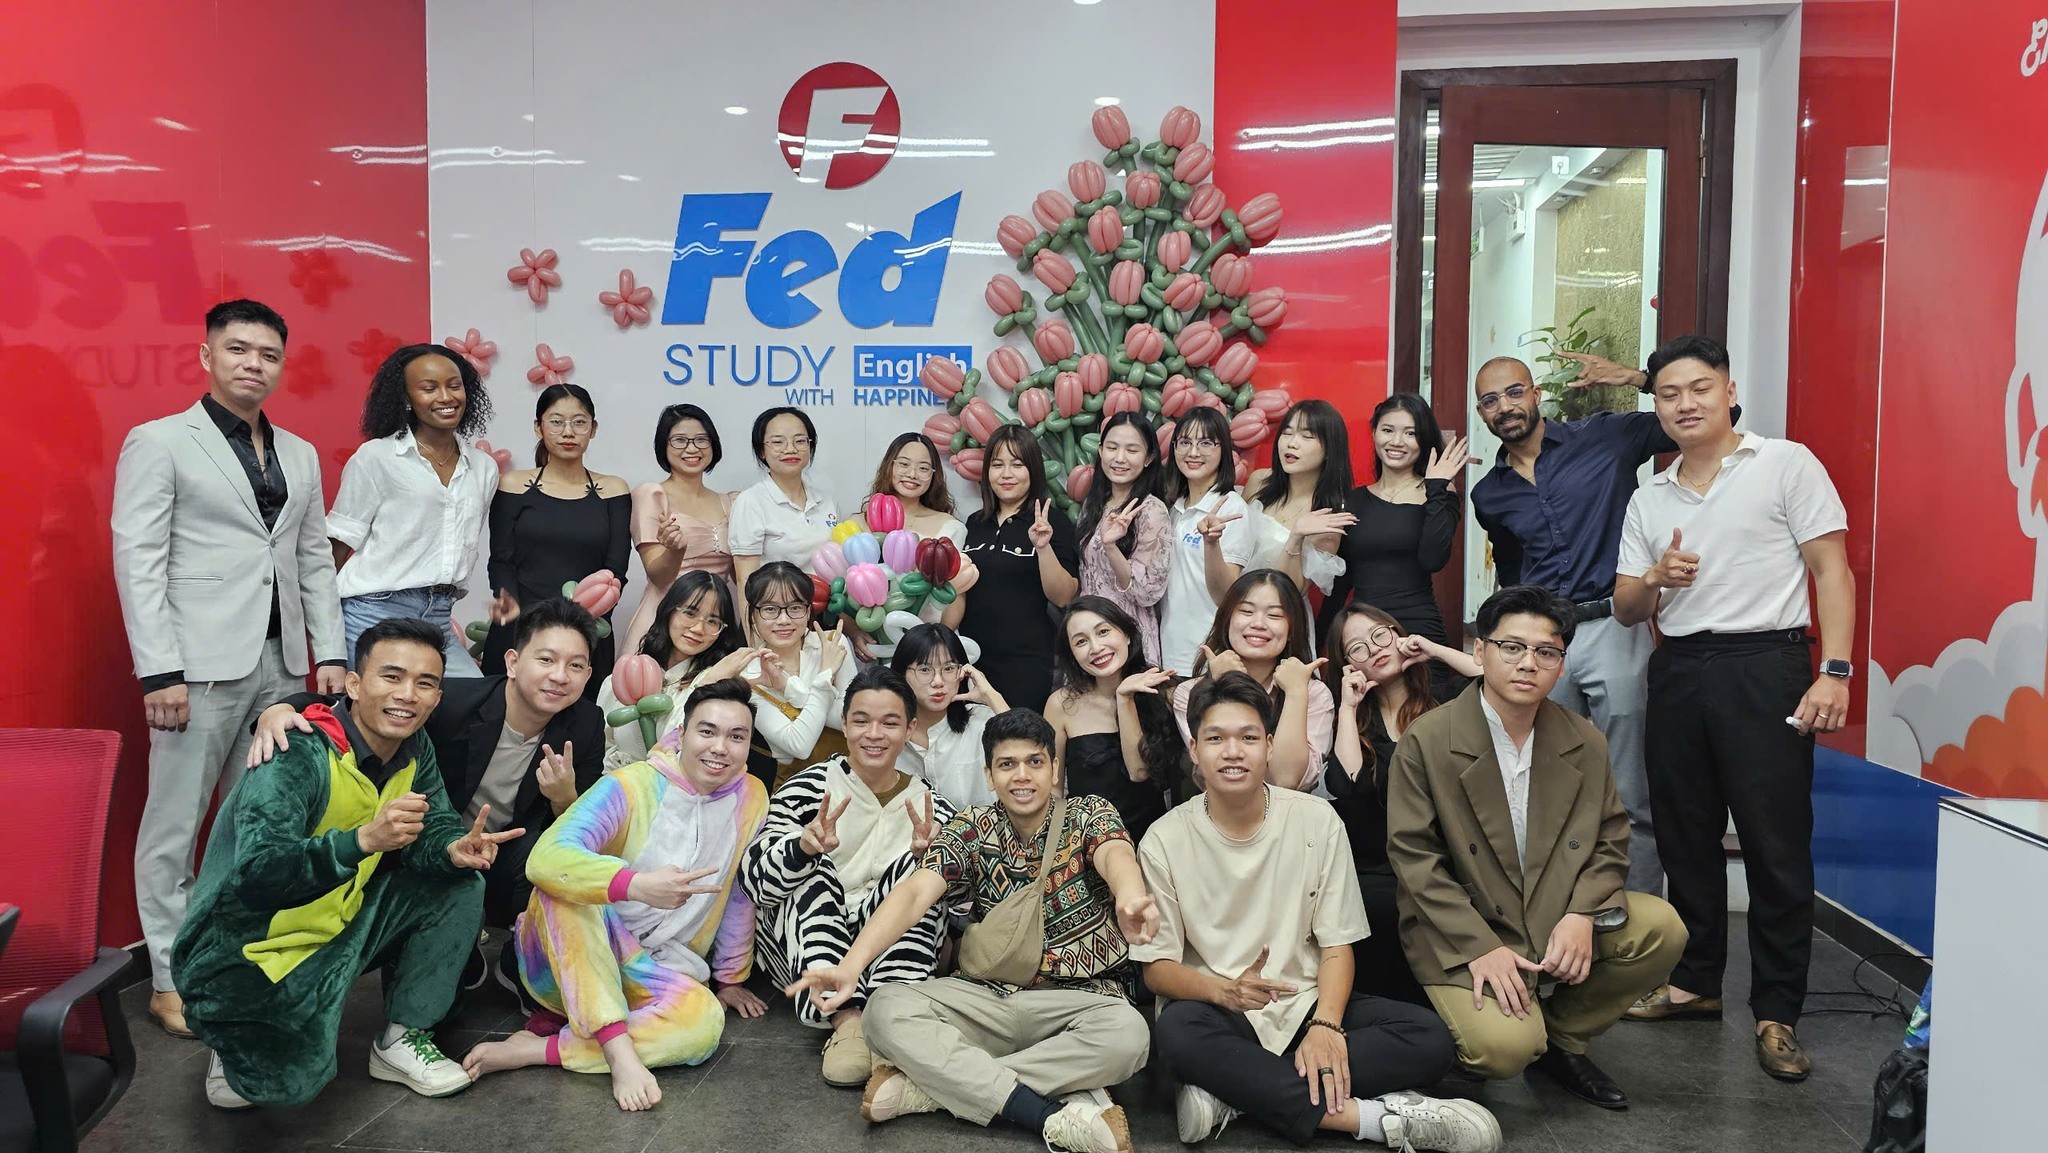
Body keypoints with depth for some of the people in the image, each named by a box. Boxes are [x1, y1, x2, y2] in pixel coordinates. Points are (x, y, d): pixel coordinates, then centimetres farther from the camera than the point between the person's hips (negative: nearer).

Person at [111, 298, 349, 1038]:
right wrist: (159, 671, -13)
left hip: (281, 663, 5)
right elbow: (137, 560, -7)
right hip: (200, 664, -5)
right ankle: (171, 980, 12)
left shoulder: (300, 455, 15)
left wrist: (330, 651, 6)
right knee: (175, 825, 2)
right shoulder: (159, 442, -1)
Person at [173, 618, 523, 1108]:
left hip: (336, 928, 7)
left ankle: (403, 1039, 5)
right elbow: (255, 875, -36)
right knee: (294, 1083, -24)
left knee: (459, 880, -5)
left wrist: (456, 848, -27)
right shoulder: (299, 757, -26)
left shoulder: (415, 755, -2)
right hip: (245, 951, -7)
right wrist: (365, 839, -49)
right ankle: (236, 1041, 12)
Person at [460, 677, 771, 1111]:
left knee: (704, 1021, -32)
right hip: (567, 958, -2)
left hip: (653, 971, 2)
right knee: (565, 885, -34)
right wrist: (637, 884, -45)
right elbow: (545, 859, -30)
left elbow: (739, 894, 12)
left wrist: (730, 978, 18)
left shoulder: (752, 798, -1)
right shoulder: (630, 786, -14)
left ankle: (534, 1048, -25)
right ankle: (617, 1047, -38)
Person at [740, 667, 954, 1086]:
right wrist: (804, 846, -35)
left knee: (915, 871, -21)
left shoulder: (930, 806, 4)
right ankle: (846, 1019, -39)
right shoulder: (808, 788, -2)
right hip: (800, 952, -1)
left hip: (889, 955, 1)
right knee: (814, 874, -25)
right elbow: (755, 882, -13)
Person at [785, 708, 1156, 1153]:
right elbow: (914, 894, -15)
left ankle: (927, 1086, -26)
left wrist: (1130, 900, -53)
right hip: (989, 995, 2)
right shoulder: (971, 829, 2)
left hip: (1080, 998, -2)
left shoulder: (1088, 814, -2)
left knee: (1126, 1031, -35)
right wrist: (850, 966, -33)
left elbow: (1116, 856, -27)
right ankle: (1054, 1116, -30)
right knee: (888, 1009, -23)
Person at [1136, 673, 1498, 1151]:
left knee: (1429, 1038, -22)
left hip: (1305, 1003, 2)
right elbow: (1157, 967, -5)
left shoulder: (1316, 821, -3)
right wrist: (1224, 990, -27)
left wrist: (1326, 1025, -21)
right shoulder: (1165, 841, -5)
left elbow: (1337, 945, -2)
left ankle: (1229, 1091, -25)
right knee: (1178, 1034, -37)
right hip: (1220, 1014, -2)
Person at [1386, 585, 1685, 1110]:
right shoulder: (1425, 742, -12)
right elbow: (1414, 859, -14)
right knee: (1505, 1047, -27)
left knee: (1661, 928, -16)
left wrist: (1582, 914, -13)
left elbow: (1611, 840, 7)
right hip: (1460, 931, -5)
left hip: (1558, 918, 5)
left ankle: (1560, 1039, 6)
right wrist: (1480, 947, -21)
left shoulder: (1585, 743, 2)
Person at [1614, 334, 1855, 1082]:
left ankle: (1777, 1013, 7)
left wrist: (1834, 671, -15)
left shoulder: (1786, 465, 1)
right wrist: (1656, 578, -9)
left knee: (1776, 845, -3)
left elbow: (1831, 570, -4)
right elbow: (1626, 610, 13)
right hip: (1677, 672, 5)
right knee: (1685, 838, 12)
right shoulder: (1648, 499, 14)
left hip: (1763, 665, -5)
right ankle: (1696, 982, 26)